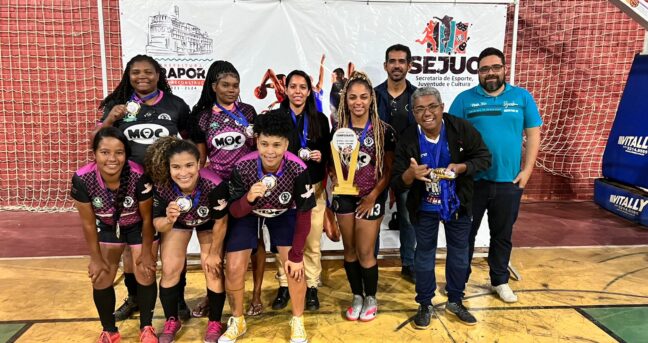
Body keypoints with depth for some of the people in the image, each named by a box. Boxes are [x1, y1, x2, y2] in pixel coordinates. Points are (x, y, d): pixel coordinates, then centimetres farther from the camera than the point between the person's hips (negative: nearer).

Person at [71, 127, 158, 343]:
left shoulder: (139, 176, -37)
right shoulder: (82, 179, -30)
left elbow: (147, 218, -20)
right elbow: (88, 223, -15)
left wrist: (147, 252, -8)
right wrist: (96, 258, -6)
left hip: (138, 227, -2)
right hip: (107, 227, 2)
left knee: (145, 274, -3)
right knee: (101, 277, 2)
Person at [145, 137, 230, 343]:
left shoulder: (214, 184, -41)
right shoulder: (161, 186, -35)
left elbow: (220, 222, -24)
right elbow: (157, 224, -21)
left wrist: (214, 253, -10)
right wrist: (168, 220, -46)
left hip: (208, 223, -2)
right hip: (176, 221, 2)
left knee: (213, 269, -6)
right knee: (170, 270, -2)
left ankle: (215, 323, 17)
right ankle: (171, 321, 23)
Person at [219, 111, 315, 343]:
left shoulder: (297, 169, -33)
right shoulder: (242, 167, -32)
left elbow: (304, 214, -20)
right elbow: (234, 212, -20)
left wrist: (296, 255, -16)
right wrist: (249, 198, -44)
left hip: (284, 213, 0)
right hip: (248, 213, 1)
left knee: (295, 267, -13)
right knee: (234, 269, -5)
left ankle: (297, 322, 14)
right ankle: (237, 322, 22)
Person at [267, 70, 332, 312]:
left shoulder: (320, 119, 7)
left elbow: (328, 152, 13)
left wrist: (321, 156, -8)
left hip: (313, 187, 1)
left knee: (312, 242, 4)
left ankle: (312, 287, 20)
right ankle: (284, 286, 21)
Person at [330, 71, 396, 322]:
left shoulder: (383, 130, -8)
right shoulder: (338, 129, -1)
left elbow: (389, 169, -5)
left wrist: (373, 195, -12)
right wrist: (335, 179, -12)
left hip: (371, 197, -3)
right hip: (344, 196, 3)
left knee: (365, 252, 2)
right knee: (350, 250, 12)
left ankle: (371, 298, 26)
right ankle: (357, 296, 31)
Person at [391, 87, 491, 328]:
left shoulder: (461, 129, -19)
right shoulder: (407, 140, -19)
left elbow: (485, 157, -10)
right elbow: (396, 184, -18)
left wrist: (462, 167, -29)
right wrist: (410, 174, -41)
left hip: (458, 204, 1)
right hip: (424, 207, -1)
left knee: (459, 255, 16)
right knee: (424, 256, 13)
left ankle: (455, 301, 38)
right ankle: (425, 304, 33)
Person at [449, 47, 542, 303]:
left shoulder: (522, 97, 4)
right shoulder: (465, 99, -1)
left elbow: (533, 135, 5)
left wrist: (526, 170, -2)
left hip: (509, 181, 2)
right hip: (472, 180, -1)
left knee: (502, 234, 16)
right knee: (465, 233, 9)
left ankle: (500, 280, 33)